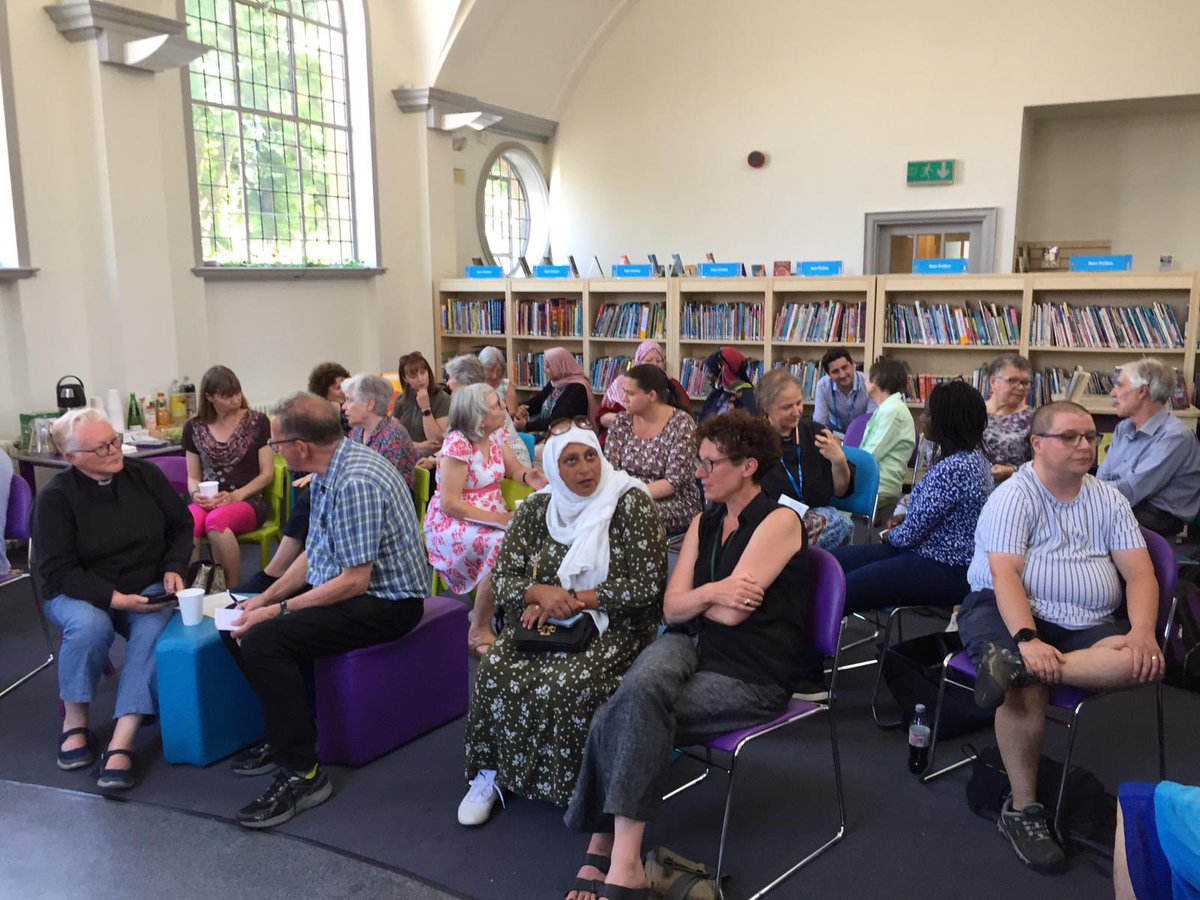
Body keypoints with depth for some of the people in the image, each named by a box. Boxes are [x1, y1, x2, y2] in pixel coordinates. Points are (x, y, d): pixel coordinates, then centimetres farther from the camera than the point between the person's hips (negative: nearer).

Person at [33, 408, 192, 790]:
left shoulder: (145, 474, -3)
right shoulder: (55, 496, -11)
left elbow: (181, 525, 10)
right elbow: (59, 571, -14)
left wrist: (173, 569, -7)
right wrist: (114, 598, -26)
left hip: (147, 590, 2)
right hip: (79, 593, -2)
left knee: (153, 629, -30)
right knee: (90, 626, -36)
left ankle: (120, 745, -34)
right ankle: (74, 723, -10)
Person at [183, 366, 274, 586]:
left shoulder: (257, 421, 2)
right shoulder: (194, 427, 10)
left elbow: (267, 473, 1)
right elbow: (193, 476, 15)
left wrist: (236, 496, -14)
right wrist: (196, 494, -8)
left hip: (248, 500, -2)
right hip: (208, 502, 2)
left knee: (215, 521, -37)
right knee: (187, 524, -35)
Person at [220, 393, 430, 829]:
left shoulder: (356, 482, -26)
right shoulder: (329, 473, 5)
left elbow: (354, 581, -25)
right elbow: (314, 554, 13)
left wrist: (277, 611, -19)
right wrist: (264, 600, 5)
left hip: (385, 602, -10)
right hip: (345, 585, 10)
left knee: (262, 640, -24)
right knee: (238, 624, 7)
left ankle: (302, 772, -13)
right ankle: (285, 734, 18)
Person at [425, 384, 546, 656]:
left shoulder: (495, 435, 4)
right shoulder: (458, 445, -19)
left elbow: (513, 469, 14)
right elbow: (449, 503, -22)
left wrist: (527, 476, -11)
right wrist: (498, 519, -25)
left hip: (492, 518, 8)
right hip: (452, 525, -7)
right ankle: (479, 632, -16)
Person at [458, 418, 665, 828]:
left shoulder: (631, 503, -9)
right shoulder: (535, 509, 4)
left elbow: (646, 585, -12)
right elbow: (503, 578, 2)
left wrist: (575, 601, -16)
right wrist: (541, 593, -20)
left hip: (613, 625, -4)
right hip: (544, 623, 4)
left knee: (571, 683, -31)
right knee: (496, 673, -23)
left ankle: (573, 785, -7)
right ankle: (491, 772, -1)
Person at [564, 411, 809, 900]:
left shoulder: (779, 521, -9)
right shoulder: (704, 521, 12)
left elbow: (732, 613, -17)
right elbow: (671, 608, 5)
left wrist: (695, 595, 2)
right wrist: (713, 593, -13)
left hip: (752, 675, -5)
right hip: (692, 645, 5)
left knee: (618, 721, -24)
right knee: (639, 688, -29)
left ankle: (606, 851, -10)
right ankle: (619, 858, -24)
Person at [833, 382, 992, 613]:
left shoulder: (954, 468, -23)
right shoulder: (973, 456, 9)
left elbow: (911, 534, -19)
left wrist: (890, 535, 2)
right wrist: (906, 518, 8)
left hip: (944, 572, -10)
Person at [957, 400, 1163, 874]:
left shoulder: (1108, 499, 11)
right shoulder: (1014, 497, -5)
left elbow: (1139, 573, 4)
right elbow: (1005, 575, -16)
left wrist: (1142, 632, -16)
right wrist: (1028, 639, -31)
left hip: (1087, 626, 5)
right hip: (1004, 611, -4)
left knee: (1142, 661, -27)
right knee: (1029, 686, -33)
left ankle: (1013, 665, -35)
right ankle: (1022, 809, -16)